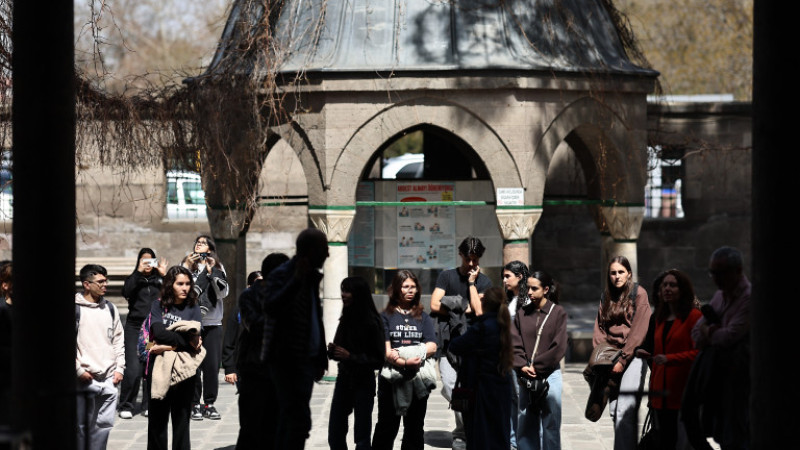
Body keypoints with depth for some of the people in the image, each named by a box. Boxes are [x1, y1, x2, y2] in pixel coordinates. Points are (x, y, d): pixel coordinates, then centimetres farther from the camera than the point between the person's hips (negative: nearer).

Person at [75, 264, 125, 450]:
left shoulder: (110, 308, 12)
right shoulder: (75, 309, -5)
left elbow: (118, 340, 17)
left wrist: (119, 368, 8)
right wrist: (78, 370, -11)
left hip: (108, 378, 4)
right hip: (84, 379, -4)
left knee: (104, 423, 1)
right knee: (80, 425, 1)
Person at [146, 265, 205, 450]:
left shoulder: (193, 309, 6)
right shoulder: (158, 306, 5)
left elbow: (195, 340, -6)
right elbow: (158, 331, -11)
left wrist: (169, 345, -14)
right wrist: (186, 341, -13)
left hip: (183, 371, 0)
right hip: (159, 368, 0)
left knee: (181, 419, 2)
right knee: (157, 418, 6)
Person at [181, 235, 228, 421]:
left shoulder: (218, 267, 12)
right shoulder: (188, 264, 8)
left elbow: (223, 293, 0)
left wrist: (212, 272, -8)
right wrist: (186, 268, -11)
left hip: (213, 324, 2)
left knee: (212, 365, -1)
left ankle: (209, 404, 8)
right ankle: (194, 404, 3)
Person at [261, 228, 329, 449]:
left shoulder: (312, 277, 16)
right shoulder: (281, 275, -11)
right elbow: (271, 307, -29)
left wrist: (320, 357, 22)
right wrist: (297, 280, -32)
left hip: (306, 361, 9)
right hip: (287, 360, -9)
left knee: (289, 420, 12)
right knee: (300, 421, -15)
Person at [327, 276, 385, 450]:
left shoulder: (372, 323, -11)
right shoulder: (345, 320, 8)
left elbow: (378, 360, -12)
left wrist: (350, 357, -19)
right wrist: (332, 351, -3)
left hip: (363, 383, -6)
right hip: (344, 379, 6)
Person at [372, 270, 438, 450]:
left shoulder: (423, 317, 12)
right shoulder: (386, 316, 4)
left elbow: (432, 347, 0)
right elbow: (385, 350, -7)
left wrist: (402, 352, -12)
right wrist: (405, 362, -25)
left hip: (417, 379, 2)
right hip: (392, 379, -2)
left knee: (415, 428, 5)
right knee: (387, 426, 1)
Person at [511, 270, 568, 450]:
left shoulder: (558, 313, -1)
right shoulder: (522, 313, 8)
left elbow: (559, 347, -6)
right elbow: (515, 343, 4)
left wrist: (537, 367, -10)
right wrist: (522, 366, -11)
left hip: (549, 374, -3)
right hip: (526, 375, 3)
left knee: (550, 423, 0)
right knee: (526, 422, 4)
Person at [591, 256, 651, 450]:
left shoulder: (638, 293, -3)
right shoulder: (607, 297, 15)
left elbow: (639, 330, -9)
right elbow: (599, 327, 16)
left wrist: (622, 359, -11)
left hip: (633, 356, -6)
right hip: (611, 358, 6)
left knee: (624, 412, -16)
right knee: (614, 411, 3)